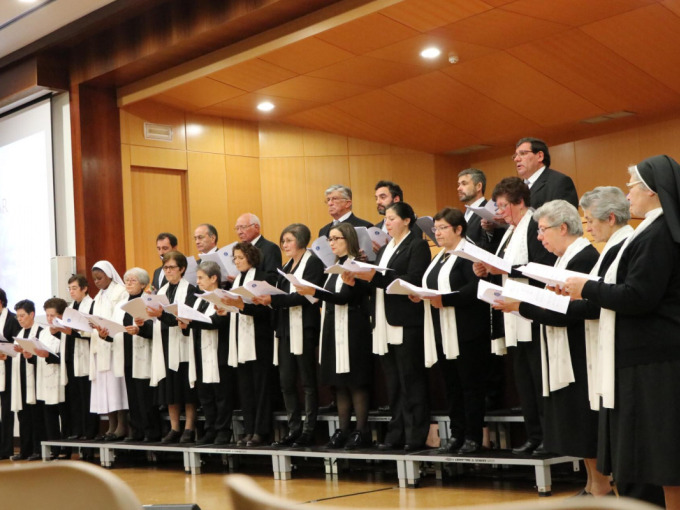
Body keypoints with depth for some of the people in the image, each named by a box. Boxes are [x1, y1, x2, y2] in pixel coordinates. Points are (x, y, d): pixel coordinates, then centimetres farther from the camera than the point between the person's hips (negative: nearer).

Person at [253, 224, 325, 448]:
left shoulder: (312, 263, -6)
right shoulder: (287, 266, 19)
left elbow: (305, 295, -17)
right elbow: (281, 295, 16)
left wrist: (273, 299, -22)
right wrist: (265, 299, -4)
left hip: (304, 328, -8)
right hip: (286, 329, 8)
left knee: (308, 381, -2)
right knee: (286, 381, 7)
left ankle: (309, 431, 2)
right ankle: (294, 429, 13)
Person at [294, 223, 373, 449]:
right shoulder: (335, 267, 18)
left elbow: (345, 297, -20)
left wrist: (315, 292, -27)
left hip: (352, 329, -8)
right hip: (333, 329, 8)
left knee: (355, 381, -7)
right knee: (339, 382, 8)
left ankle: (361, 431, -3)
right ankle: (343, 430, 11)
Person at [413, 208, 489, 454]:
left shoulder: (468, 254, -9)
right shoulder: (439, 258, 20)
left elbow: (475, 288, -21)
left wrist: (444, 300, -24)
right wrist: (420, 296, 3)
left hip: (465, 332, -9)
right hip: (441, 332, 9)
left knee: (470, 385, -3)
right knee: (451, 385, 10)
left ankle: (473, 437, 2)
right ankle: (457, 434, 16)